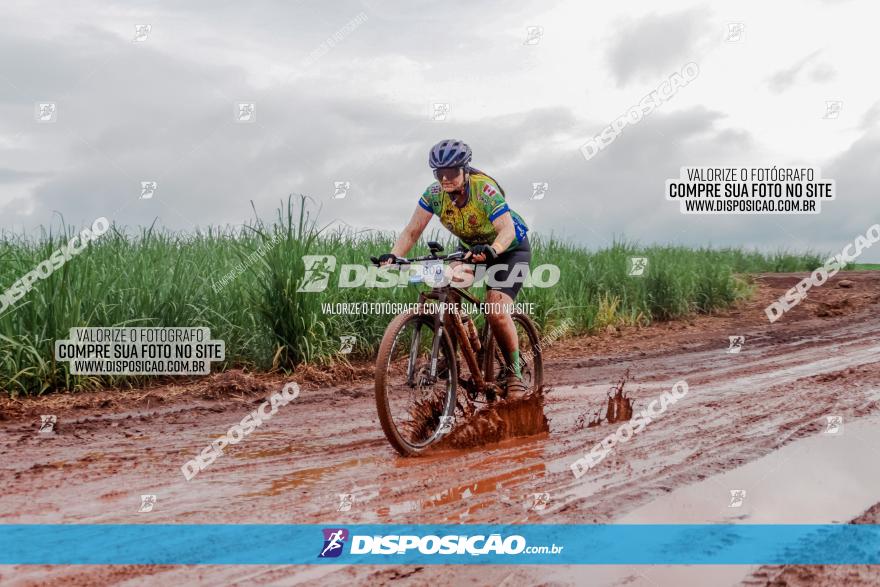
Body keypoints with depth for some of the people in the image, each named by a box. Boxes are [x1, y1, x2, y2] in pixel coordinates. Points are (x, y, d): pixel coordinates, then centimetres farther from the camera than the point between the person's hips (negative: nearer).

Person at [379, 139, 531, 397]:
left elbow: (508, 229, -42)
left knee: (497, 312, -22)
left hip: (509, 248, -5)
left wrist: (491, 250, -62)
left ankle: (514, 373, -2)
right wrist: (393, 255, -38)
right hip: (470, 247, 6)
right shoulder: (434, 193, -18)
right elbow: (412, 231, -19)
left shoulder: (484, 189, -32)